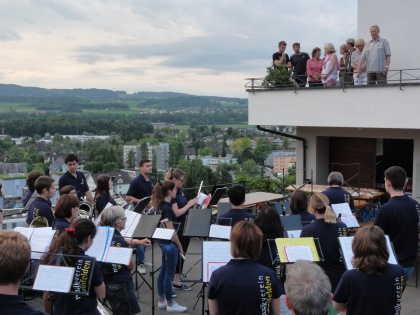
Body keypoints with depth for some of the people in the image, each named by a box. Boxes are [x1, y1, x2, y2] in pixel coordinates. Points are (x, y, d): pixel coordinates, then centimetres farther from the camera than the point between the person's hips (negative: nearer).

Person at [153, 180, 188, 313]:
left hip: (164, 242, 10)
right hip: (170, 244, -10)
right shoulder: (167, 208, -22)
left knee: (163, 272, 16)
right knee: (169, 274, 1)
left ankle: (162, 301, 27)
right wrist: (180, 245, -11)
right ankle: (170, 305, 12)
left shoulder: (161, 205, 5)